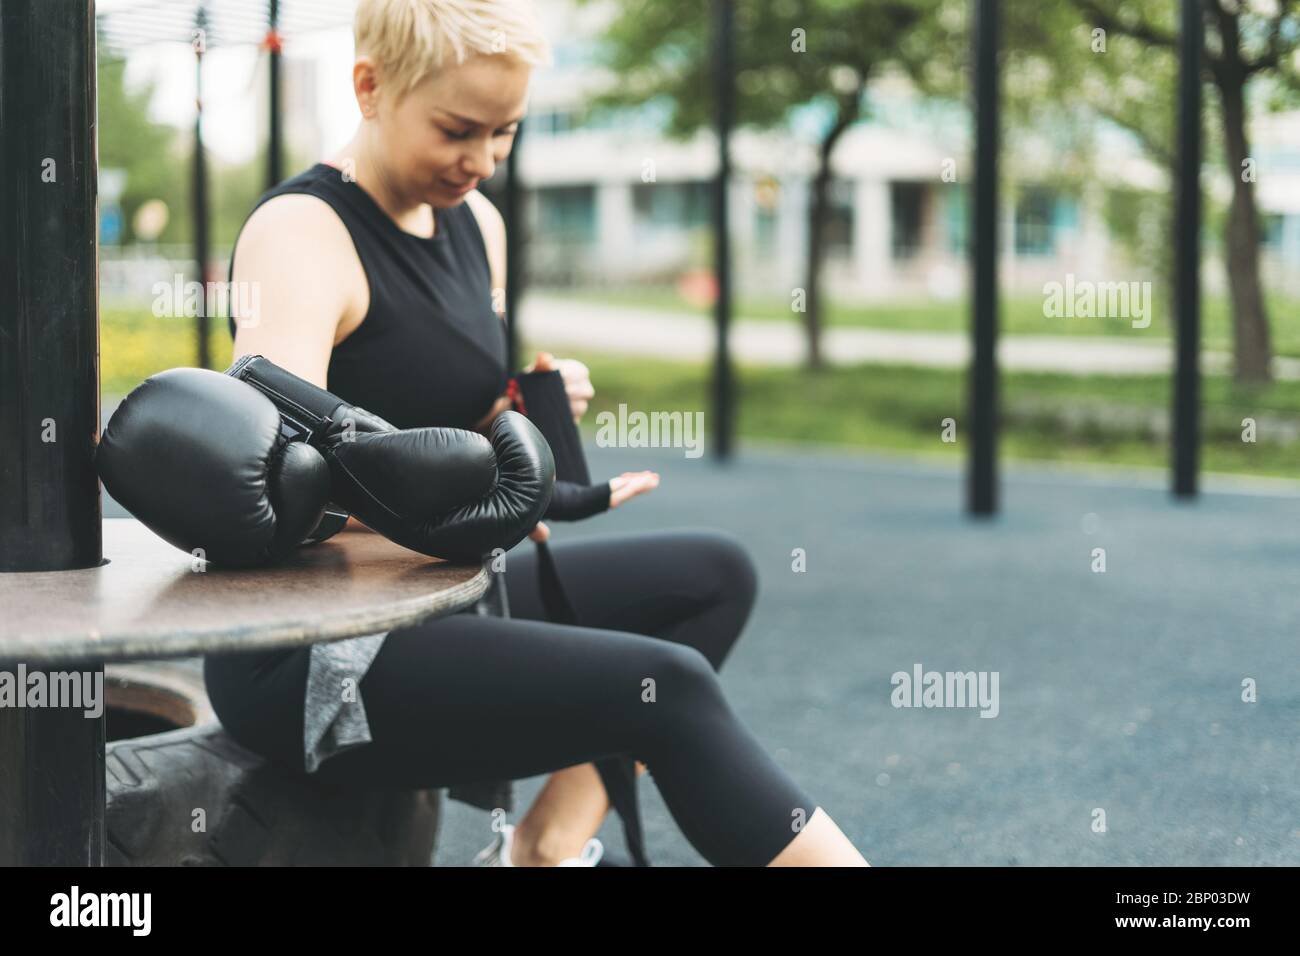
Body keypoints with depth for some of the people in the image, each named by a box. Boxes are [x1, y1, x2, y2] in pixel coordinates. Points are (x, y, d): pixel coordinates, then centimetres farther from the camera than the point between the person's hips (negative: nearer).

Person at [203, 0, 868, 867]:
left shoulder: (474, 222, 10)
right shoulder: (303, 233, -15)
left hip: (425, 597, 9)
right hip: (305, 659, -9)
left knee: (713, 573, 7)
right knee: (665, 688, -22)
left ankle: (549, 844, -5)